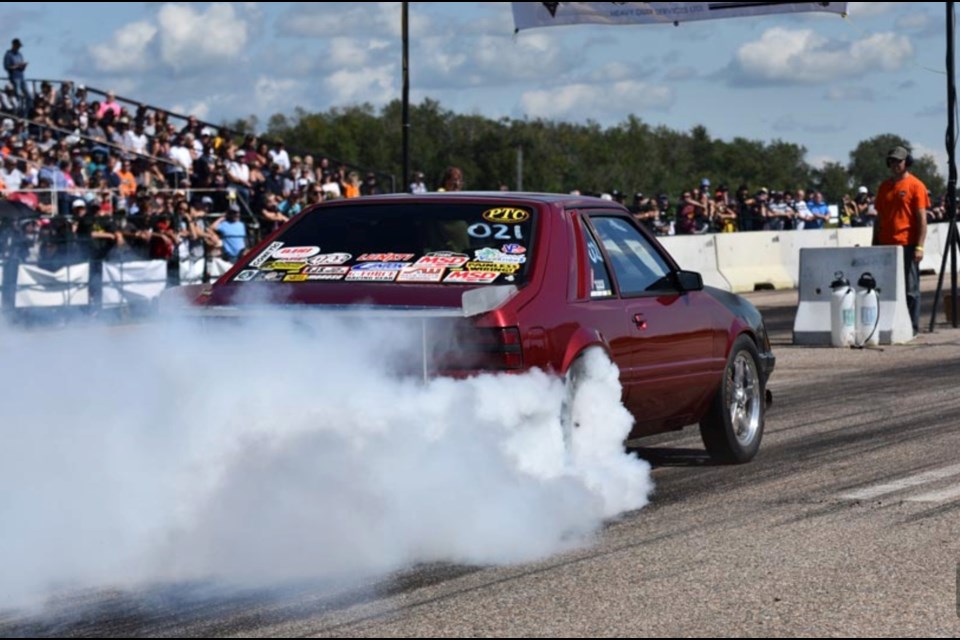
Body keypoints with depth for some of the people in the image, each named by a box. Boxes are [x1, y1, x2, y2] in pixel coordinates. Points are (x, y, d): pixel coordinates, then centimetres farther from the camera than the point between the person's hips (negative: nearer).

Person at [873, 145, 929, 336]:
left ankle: (912, 327, 4)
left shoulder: (915, 185, -2)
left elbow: (922, 218, -7)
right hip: (885, 246, 5)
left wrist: (919, 246, -14)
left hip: (907, 245, -5)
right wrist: (875, 244, 14)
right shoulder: (884, 186, 14)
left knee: (910, 288, -1)